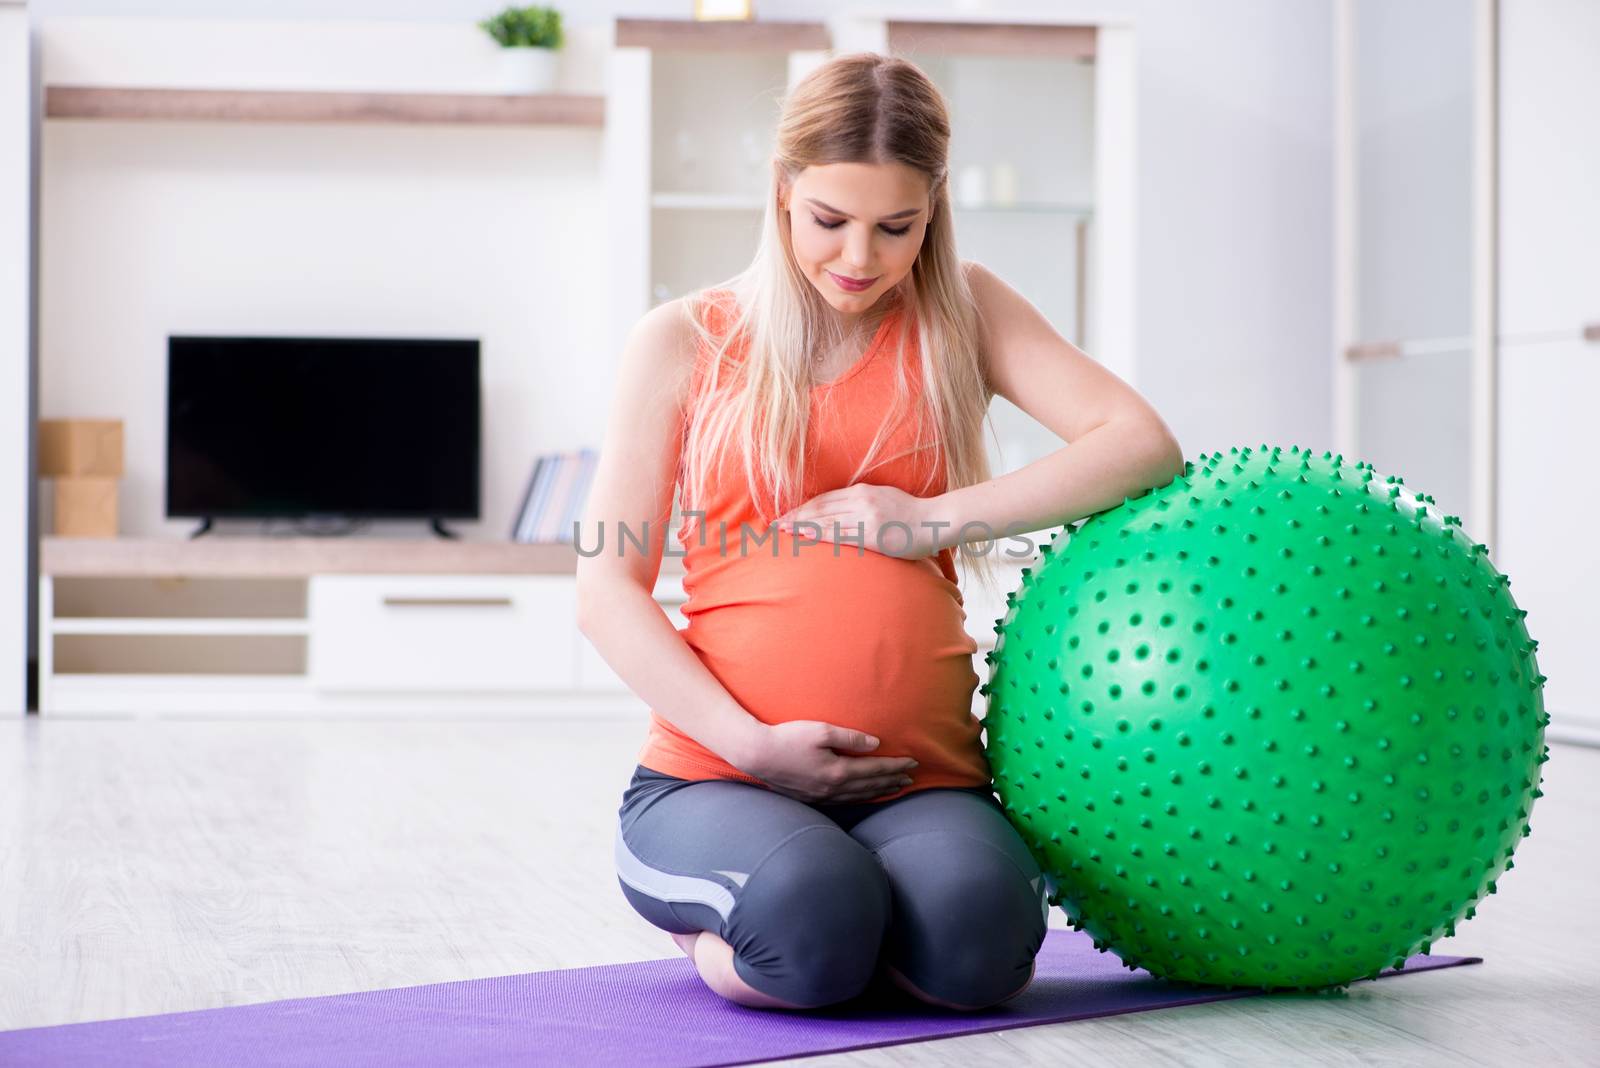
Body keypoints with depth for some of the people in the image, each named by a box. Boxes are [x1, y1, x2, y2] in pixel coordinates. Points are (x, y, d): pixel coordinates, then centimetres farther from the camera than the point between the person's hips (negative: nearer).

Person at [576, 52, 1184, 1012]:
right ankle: (716, 921, 1)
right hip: (716, 776, -1)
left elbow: (1145, 446, 0)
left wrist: (928, 522, -9)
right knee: (811, 910, -34)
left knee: (971, 941, -32)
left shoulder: (960, 312, 12)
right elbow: (607, 590, 3)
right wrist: (752, 745, -10)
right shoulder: (685, 341, 7)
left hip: (920, 778, 1)